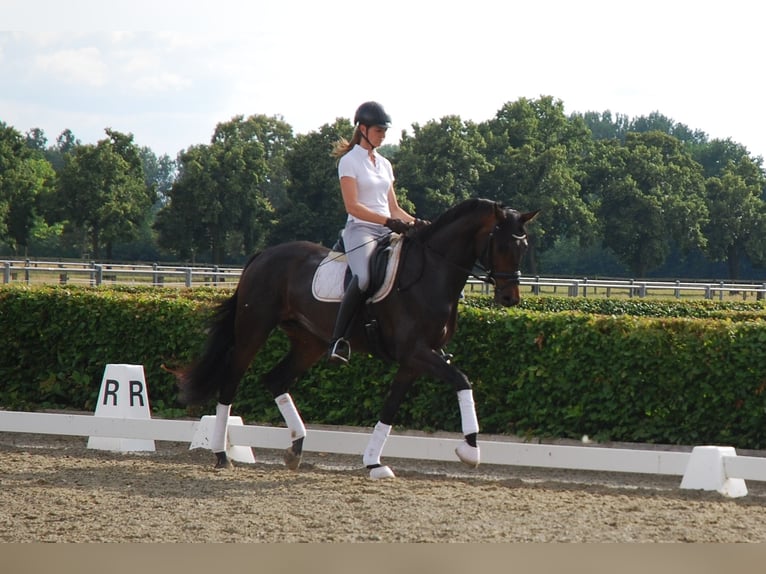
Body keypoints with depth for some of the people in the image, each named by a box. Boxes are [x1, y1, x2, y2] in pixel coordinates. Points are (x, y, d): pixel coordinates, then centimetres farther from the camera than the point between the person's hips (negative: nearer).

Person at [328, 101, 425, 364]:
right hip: (361, 230, -7)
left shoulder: (385, 164, 21)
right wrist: (388, 221, -20)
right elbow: (352, 206, -11)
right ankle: (338, 341, -34)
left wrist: (414, 222, 2)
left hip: (388, 232, 7)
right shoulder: (350, 161, 0)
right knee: (363, 277, -35)